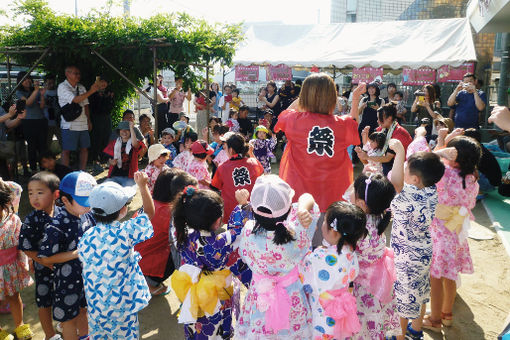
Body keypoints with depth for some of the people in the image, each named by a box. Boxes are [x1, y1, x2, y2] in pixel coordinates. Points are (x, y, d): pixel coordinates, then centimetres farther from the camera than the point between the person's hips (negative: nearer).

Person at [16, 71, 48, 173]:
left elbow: (42, 107, 4)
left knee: (43, 145, 0)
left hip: (41, 121, 2)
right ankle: (33, 169, 9)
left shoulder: (36, 90, 11)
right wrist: (36, 91, -21)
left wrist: (42, 95, -12)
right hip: (29, 123, -2)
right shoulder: (19, 92, 4)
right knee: (32, 146, 1)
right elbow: (28, 102, -14)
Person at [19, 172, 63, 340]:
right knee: (45, 303, 14)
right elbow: (27, 249, -16)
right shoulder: (31, 220, -19)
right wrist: (50, 264, -18)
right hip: (44, 269, -3)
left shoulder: (62, 212, -10)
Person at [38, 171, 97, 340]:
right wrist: (78, 253, -27)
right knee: (69, 318, 16)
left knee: (84, 309, 28)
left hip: (88, 274, 6)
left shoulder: (88, 216, -10)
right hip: (68, 280, -6)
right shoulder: (56, 227, -28)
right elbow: (46, 259, -24)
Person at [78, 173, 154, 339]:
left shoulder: (86, 237, -10)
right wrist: (143, 185, -2)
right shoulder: (126, 232, -22)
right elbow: (149, 213, -8)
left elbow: (85, 266, 2)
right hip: (122, 307, -3)